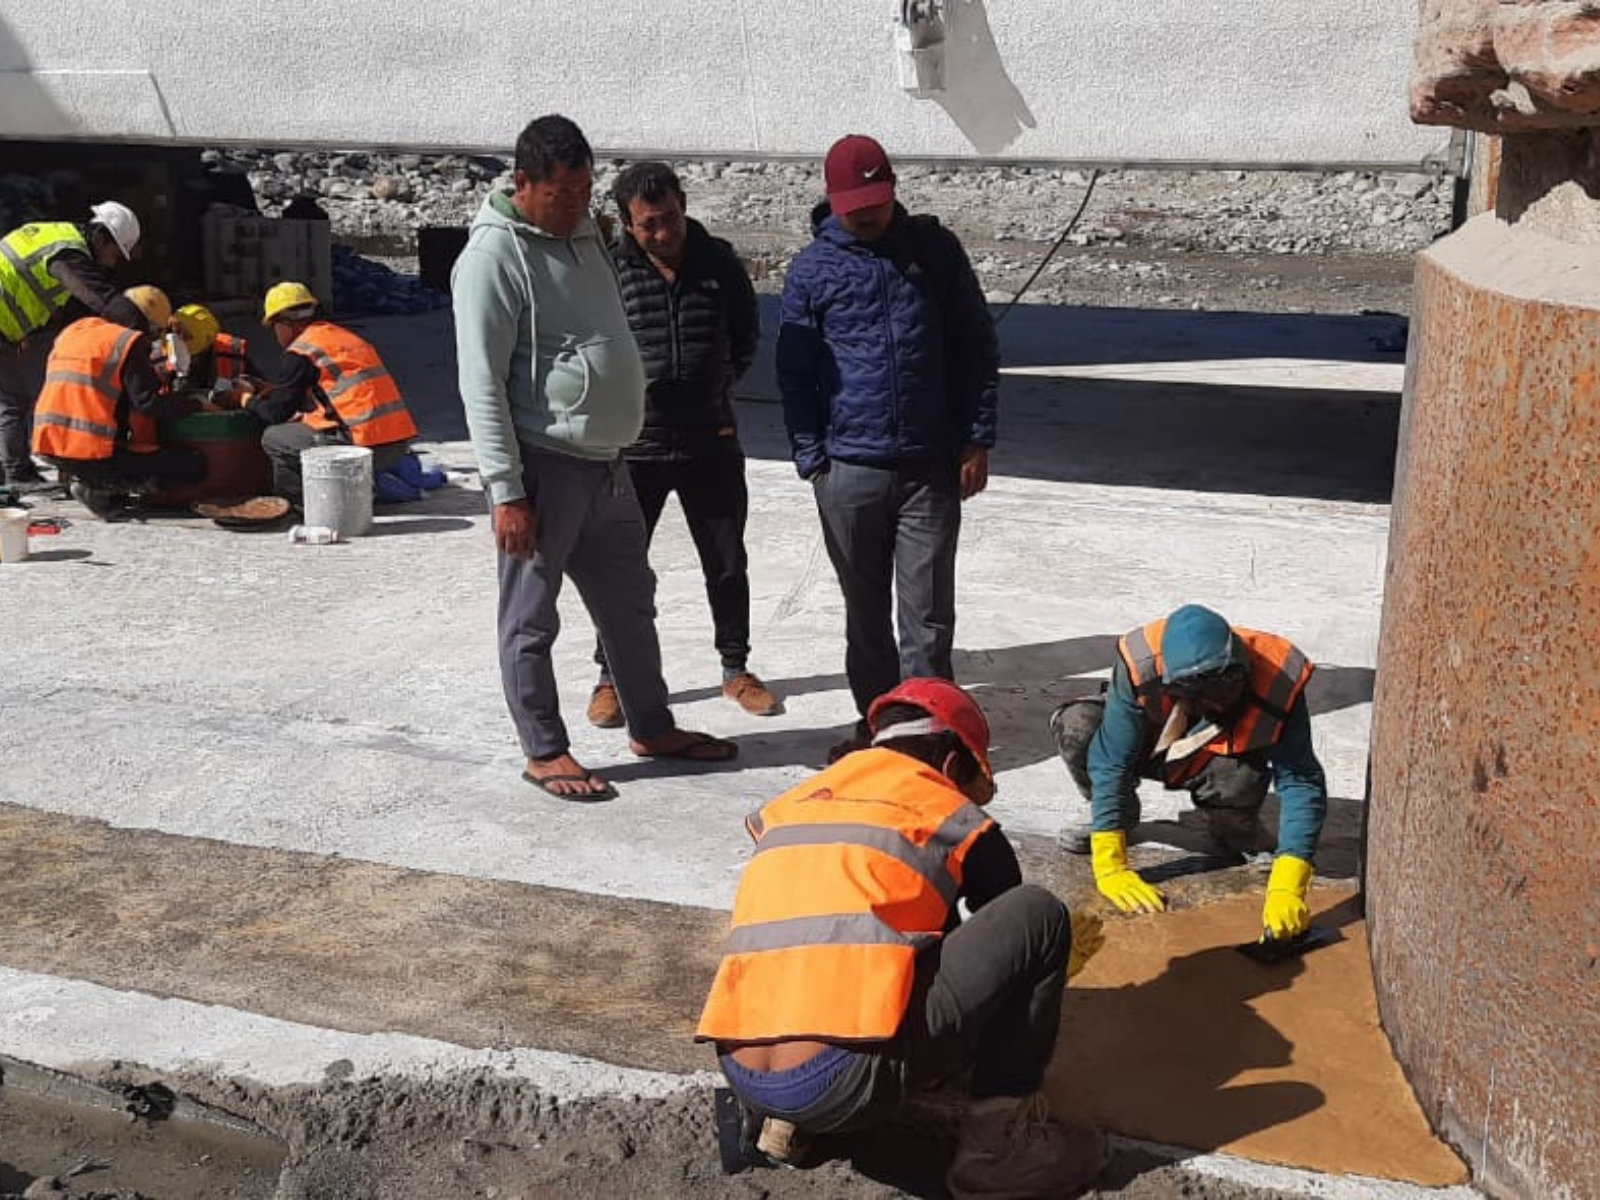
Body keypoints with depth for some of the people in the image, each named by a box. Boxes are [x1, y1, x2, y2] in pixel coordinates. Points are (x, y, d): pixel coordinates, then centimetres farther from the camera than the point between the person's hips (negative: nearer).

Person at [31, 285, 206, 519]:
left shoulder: (71, 331, 18)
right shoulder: (129, 341, -7)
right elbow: (149, 401, -12)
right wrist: (197, 405, 0)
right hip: (95, 454, -9)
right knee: (194, 465, -6)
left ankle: (94, 482, 9)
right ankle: (100, 489, -9)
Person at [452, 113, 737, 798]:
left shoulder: (583, 234, 12)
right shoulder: (494, 255, -14)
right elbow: (482, 385, -17)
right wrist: (506, 491, -20)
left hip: (604, 460, 9)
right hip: (541, 466, -9)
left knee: (630, 602, 18)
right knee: (531, 619, 5)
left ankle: (652, 729, 32)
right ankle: (544, 752, 17)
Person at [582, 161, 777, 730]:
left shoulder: (719, 262, 0)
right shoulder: (607, 270, -10)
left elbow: (747, 338, 15)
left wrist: (714, 387, 9)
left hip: (712, 445, 3)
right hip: (633, 445, -2)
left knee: (727, 565, 14)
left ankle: (736, 669, 31)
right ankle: (610, 676, 24)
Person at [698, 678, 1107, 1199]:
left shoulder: (786, 808, 23)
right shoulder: (951, 815, 11)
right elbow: (1008, 931, 24)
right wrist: (1053, 960, 48)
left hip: (742, 1081, 6)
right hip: (851, 1081, -6)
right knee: (1039, 915, 7)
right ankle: (999, 1141, 9)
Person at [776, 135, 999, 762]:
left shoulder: (933, 248, 3)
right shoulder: (812, 269, 2)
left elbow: (977, 345, 6)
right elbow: (794, 372, 6)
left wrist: (977, 439, 2)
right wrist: (811, 457, -1)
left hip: (931, 466, 0)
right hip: (848, 469, 1)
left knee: (929, 611, 0)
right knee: (865, 610, 11)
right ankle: (875, 720, 26)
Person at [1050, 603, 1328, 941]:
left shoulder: (1279, 682, -36)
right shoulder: (1140, 667, -38)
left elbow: (1302, 783, -37)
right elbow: (1110, 763, -35)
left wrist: (1287, 887, -49)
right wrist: (1109, 866, -40)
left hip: (1222, 759, 0)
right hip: (1150, 746, 1)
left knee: (1244, 780, -37)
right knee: (1075, 726, -29)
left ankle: (1232, 831, 2)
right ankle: (1120, 817, 1)